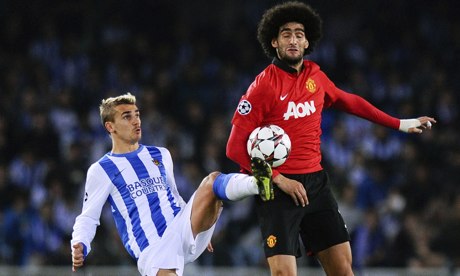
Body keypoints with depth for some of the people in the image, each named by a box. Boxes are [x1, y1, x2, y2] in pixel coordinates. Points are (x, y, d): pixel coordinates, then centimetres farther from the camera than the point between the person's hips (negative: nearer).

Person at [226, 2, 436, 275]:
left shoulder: (315, 75, 9)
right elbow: (235, 147, -10)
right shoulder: (264, 85, -9)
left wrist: (399, 124, 30)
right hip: (278, 189, -6)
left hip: (316, 183, 6)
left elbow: (349, 101, 28)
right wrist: (278, 179, -17)